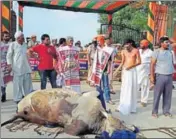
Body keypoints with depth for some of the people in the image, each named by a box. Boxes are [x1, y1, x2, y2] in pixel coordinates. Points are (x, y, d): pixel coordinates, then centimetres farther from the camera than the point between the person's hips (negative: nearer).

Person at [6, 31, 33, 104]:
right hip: (17, 67, -5)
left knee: (27, 82, 5)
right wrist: (9, 65, -9)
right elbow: (9, 55, -2)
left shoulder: (25, 44, 12)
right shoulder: (13, 44, -3)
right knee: (18, 83, -2)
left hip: (26, 66, 5)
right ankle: (18, 99, 8)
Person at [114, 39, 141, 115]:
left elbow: (139, 62, -7)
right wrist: (116, 70, -1)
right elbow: (122, 62, 7)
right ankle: (123, 107, 12)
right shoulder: (123, 51, 5)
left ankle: (131, 107, 12)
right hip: (125, 71, 3)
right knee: (124, 88, 5)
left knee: (132, 88, 2)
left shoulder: (136, 51, -5)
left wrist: (131, 66, -18)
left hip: (132, 71, -3)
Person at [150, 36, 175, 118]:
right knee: (157, 95, 1)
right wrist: (152, 76, -11)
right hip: (160, 76, -4)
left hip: (169, 76, 5)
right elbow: (152, 64, -6)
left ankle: (166, 111, 20)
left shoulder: (170, 52, 11)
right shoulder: (157, 52, -3)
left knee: (168, 95, 8)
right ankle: (155, 111, 11)